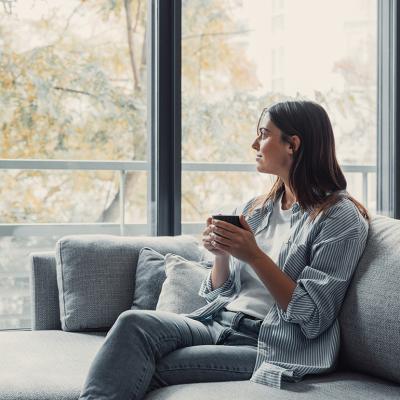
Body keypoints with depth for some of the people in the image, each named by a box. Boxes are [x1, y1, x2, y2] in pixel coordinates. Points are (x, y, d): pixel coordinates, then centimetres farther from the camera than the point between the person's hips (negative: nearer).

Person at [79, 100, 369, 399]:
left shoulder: (340, 217, -3)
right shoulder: (253, 209, 17)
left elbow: (314, 317, -11)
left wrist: (254, 256, -17)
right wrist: (221, 255, -3)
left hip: (269, 345, -6)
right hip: (219, 323, 6)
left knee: (146, 371, -25)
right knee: (134, 322, -24)